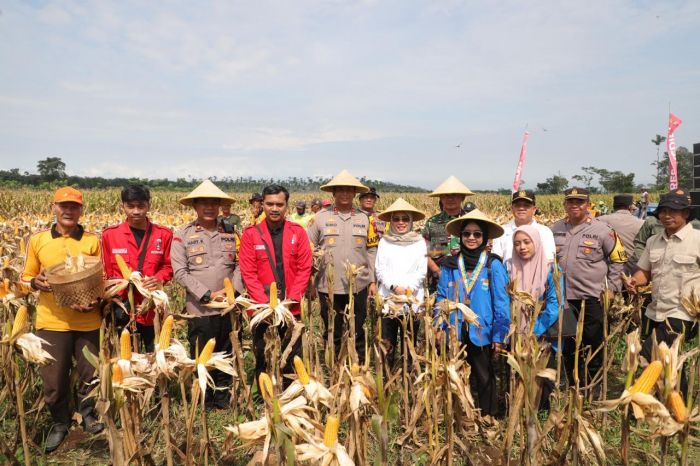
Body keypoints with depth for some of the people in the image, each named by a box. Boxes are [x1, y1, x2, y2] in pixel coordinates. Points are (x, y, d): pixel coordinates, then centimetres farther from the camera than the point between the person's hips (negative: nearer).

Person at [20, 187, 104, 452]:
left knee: (91, 374, 10)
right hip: (52, 321, 1)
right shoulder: (37, 241, 3)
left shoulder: (93, 241, 1)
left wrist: (97, 299, -12)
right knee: (53, 378, 8)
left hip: (88, 321, 0)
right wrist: (35, 282, -13)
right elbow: (25, 278, 10)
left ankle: (88, 414, 36)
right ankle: (60, 423, 32)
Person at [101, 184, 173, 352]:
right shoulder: (110, 234, 0)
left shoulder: (163, 234, 0)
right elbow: (106, 272, 7)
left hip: (153, 309, 0)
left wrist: (159, 280, -13)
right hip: (123, 310, 0)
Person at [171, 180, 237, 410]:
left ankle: (223, 400, 30)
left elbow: (240, 266, 10)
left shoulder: (231, 233, 7)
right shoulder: (182, 235, -3)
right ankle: (204, 405, 25)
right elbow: (180, 272, -8)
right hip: (199, 311, -3)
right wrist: (209, 295, -14)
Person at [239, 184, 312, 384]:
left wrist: (291, 300, -10)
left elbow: (304, 268, 0)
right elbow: (248, 273, -5)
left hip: (292, 310, 1)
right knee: (263, 362, 11)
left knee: (290, 361, 10)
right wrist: (266, 303, -13)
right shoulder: (251, 234, -2)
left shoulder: (298, 232, 2)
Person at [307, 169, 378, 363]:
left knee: (357, 332, 9)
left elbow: (371, 251, 9)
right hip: (329, 286, 0)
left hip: (358, 285, 1)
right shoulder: (321, 217, 1)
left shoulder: (365, 218, 6)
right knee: (333, 332, 11)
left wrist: (373, 280, 5)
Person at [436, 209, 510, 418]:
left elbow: (501, 302, -6)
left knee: (484, 378, 14)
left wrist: (499, 334, -8)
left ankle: (487, 417, 29)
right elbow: (441, 299, 6)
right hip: (455, 332, 3)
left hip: (482, 333, -3)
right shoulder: (449, 265, 3)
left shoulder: (493, 265, -6)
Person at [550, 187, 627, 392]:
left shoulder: (601, 230, -4)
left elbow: (618, 260, 4)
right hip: (562, 298, 4)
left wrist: (611, 287, -2)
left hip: (592, 297, -3)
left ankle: (595, 387, 22)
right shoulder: (556, 229, 7)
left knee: (594, 344, 6)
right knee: (567, 345, 13)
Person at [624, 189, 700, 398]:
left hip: (682, 314, -7)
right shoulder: (653, 241, 11)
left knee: (645, 357, -16)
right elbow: (645, 271, 16)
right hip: (656, 313, 7)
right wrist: (634, 281, -5)